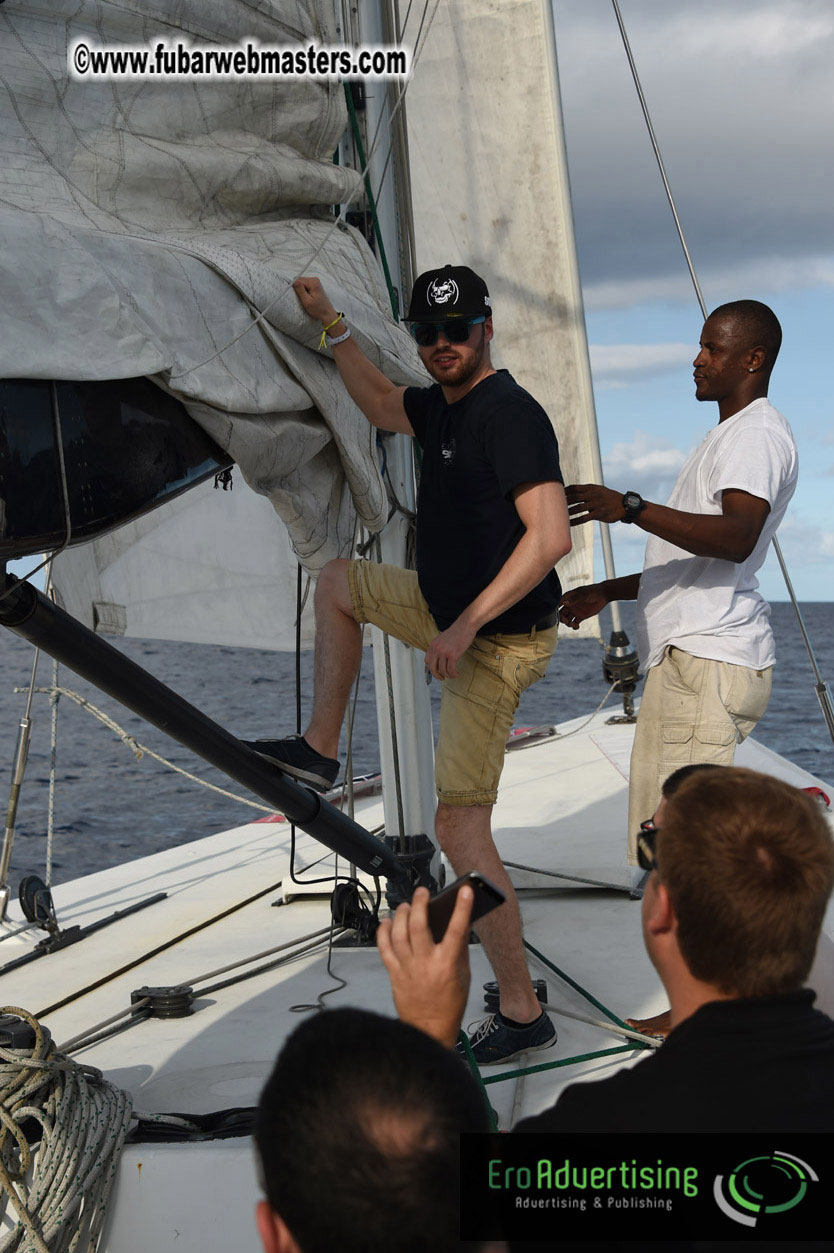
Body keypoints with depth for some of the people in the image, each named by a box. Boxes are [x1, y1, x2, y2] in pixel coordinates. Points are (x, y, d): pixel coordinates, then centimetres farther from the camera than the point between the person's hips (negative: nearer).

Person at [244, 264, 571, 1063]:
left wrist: (465, 626, -31)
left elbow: (551, 535, -32)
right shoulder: (443, 406, 6)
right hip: (453, 611, 10)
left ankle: (521, 1014, -3)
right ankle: (320, 751, 28)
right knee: (337, 583, 26)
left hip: (496, 642, -10)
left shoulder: (509, 413, -23)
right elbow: (381, 406, 29)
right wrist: (331, 325, 21)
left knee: (459, 826, -10)